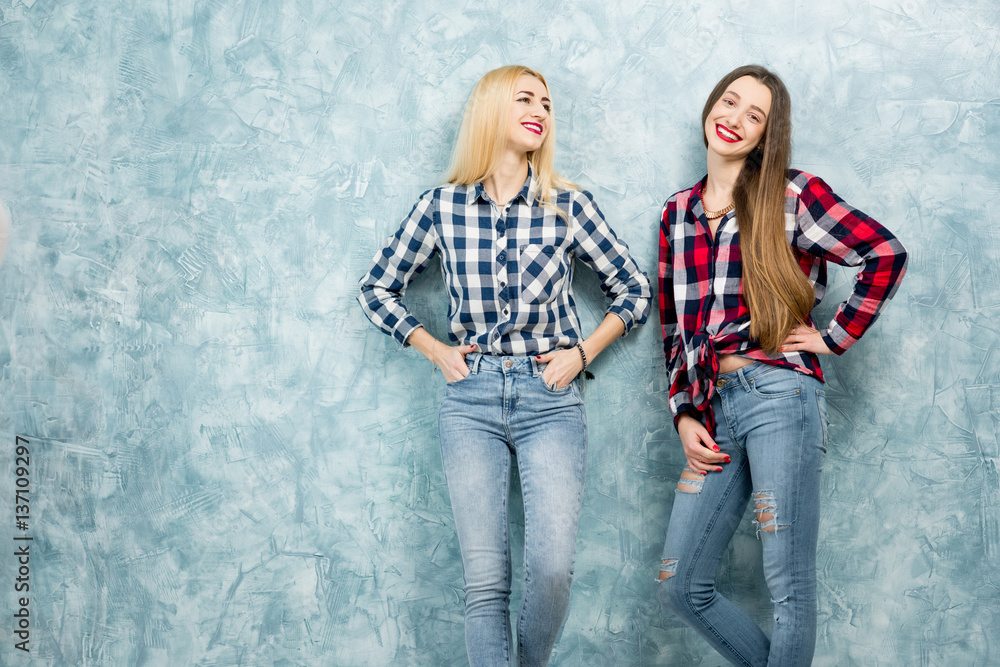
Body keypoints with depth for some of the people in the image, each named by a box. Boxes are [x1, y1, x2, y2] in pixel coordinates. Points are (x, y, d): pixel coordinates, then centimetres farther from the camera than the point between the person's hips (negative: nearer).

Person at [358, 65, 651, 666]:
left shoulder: (567, 203, 2)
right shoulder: (443, 205, 3)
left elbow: (635, 290, 10)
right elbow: (378, 287, 14)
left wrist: (581, 353, 1)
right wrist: (435, 350, 5)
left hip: (551, 400, 0)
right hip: (471, 399, 1)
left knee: (552, 568, -12)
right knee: (486, 579, -3)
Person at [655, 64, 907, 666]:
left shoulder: (790, 195, 2)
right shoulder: (678, 212, 17)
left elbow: (886, 255, -4)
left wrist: (834, 337, -5)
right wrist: (683, 415, 8)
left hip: (778, 395, -6)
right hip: (712, 409, 6)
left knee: (791, 590, -1)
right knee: (681, 588, 6)